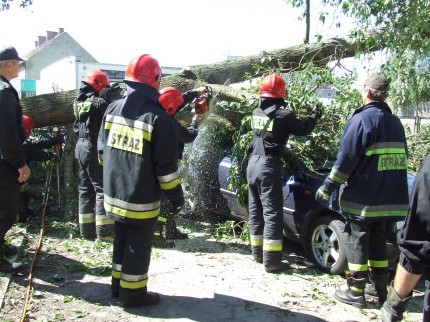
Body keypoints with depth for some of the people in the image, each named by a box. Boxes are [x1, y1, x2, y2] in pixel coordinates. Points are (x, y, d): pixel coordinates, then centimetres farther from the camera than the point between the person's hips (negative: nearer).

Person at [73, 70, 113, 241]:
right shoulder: (99, 103, -14)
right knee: (103, 188, -3)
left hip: (81, 147, 8)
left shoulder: (79, 102, 10)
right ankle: (104, 231, -3)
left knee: (85, 188, 12)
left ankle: (86, 229, 17)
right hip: (95, 149, -8)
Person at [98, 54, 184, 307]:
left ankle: (118, 285, 34)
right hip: (141, 200, -6)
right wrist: (176, 196, -4)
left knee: (121, 240, 21)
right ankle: (133, 293, 20)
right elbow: (166, 166, -16)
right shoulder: (157, 117, -17)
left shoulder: (113, 110, 2)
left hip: (114, 194, 6)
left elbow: (103, 151, 11)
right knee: (138, 247, 8)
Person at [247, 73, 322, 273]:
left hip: (253, 163, 7)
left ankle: (257, 251, 24)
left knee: (256, 210, 14)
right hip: (269, 165, -7)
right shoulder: (283, 115, -10)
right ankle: (271, 260, -3)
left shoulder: (257, 113, 7)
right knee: (272, 212, -4)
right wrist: (315, 115, 20)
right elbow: (302, 130, 4)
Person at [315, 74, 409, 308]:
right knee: (378, 241, 17)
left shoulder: (362, 119, -13)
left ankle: (355, 292, 7)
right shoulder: (395, 123, 11)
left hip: (363, 198, -7)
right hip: (389, 198, 7)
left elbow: (346, 159, -16)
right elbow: (400, 159, 17)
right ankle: (381, 290, 24)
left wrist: (327, 187, -10)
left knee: (356, 242, 2)